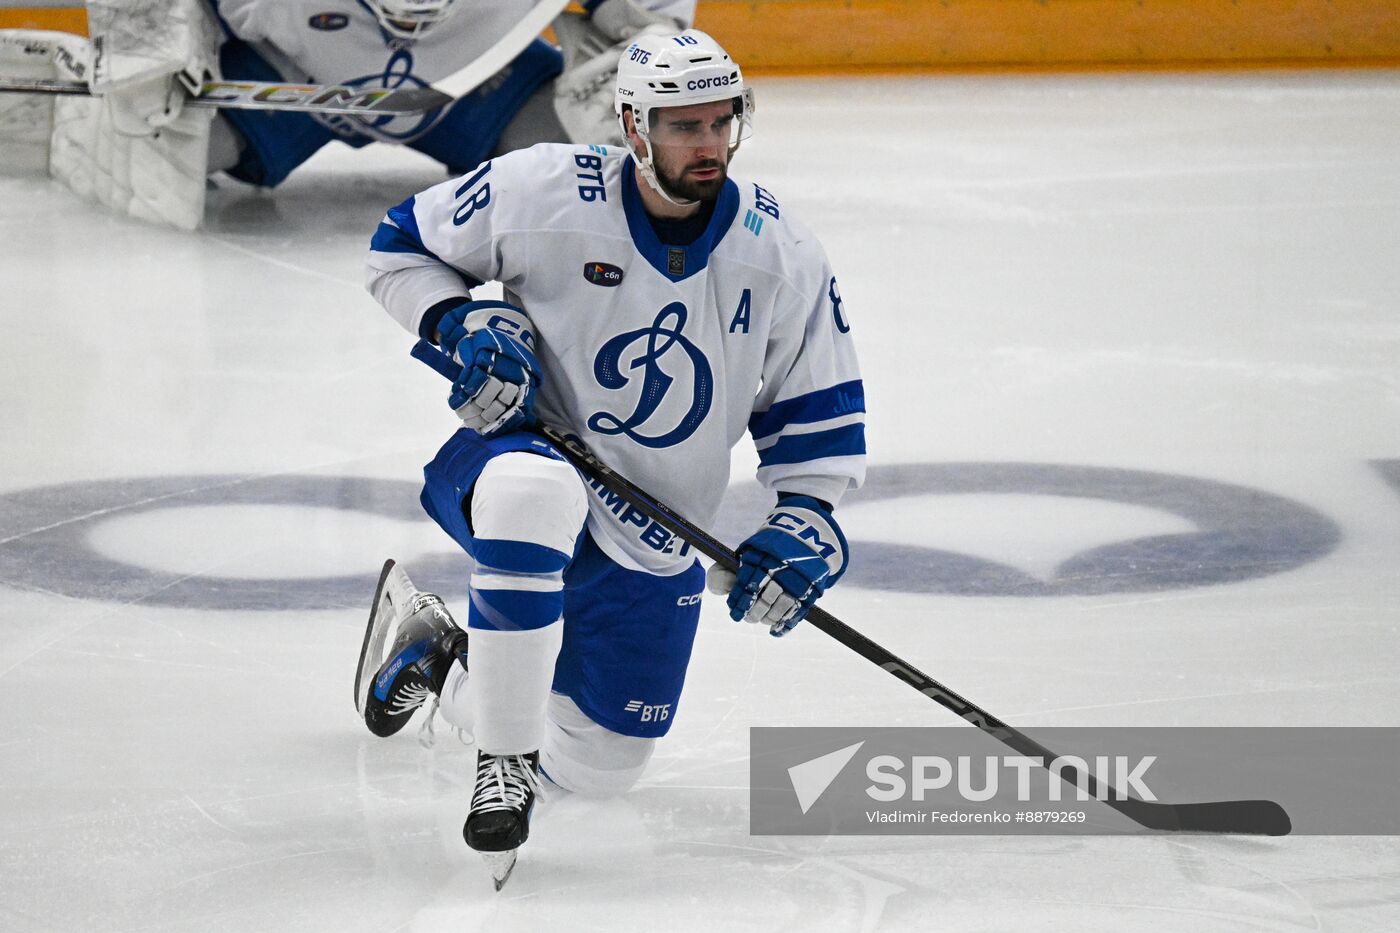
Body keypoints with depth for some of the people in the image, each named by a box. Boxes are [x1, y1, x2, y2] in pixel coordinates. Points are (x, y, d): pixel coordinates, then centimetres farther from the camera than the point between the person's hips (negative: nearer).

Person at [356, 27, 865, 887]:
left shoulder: (778, 252, -8)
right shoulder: (545, 194, -17)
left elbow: (821, 407, 4)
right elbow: (404, 245, -2)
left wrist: (804, 520, -9)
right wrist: (462, 325, -20)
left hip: (652, 546, 4)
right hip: (525, 452, -4)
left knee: (599, 768, 10)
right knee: (534, 493, -44)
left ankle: (437, 651, 41)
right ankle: (505, 765, -30)